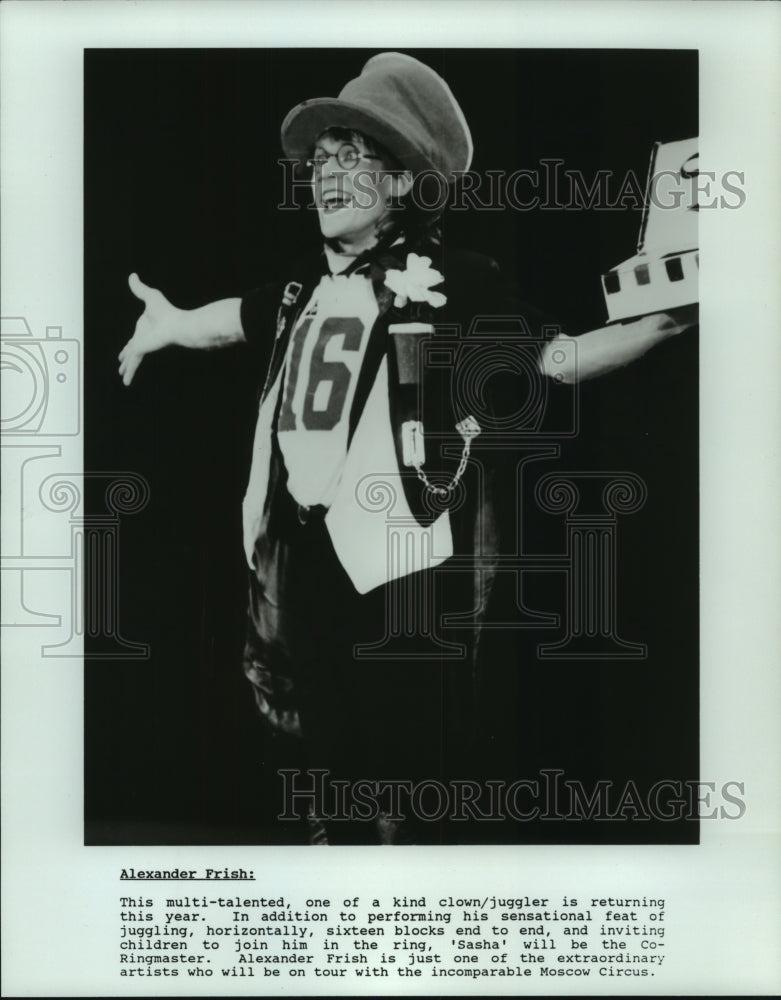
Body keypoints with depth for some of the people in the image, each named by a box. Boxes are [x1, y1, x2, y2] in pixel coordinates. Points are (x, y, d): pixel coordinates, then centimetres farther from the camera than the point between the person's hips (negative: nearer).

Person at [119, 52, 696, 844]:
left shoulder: (449, 279, -6)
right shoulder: (304, 287, 11)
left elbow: (557, 359, -9)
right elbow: (234, 318, 31)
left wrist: (664, 320, -24)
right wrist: (169, 324, 49)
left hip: (400, 565, -6)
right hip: (306, 558, 6)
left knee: (395, 794, -2)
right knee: (323, 763, 19)